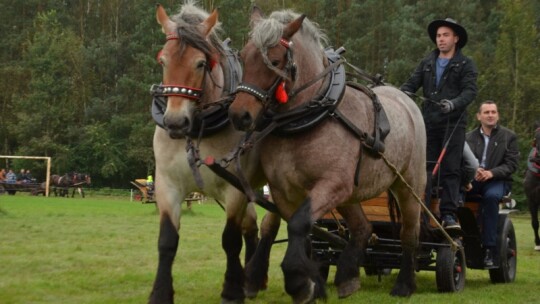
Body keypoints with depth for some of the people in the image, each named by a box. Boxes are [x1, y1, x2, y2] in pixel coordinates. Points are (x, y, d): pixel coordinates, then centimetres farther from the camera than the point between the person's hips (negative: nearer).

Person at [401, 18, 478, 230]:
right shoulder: (427, 63, 16)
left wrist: (454, 104, -26)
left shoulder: (466, 65, 3)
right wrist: (404, 92, -15)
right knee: (425, 168, 4)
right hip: (428, 122, 4)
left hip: (453, 123, -4)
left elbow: (470, 91, -8)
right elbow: (412, 83, 9)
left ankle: (448, 214, -4)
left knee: (450, 169, -4)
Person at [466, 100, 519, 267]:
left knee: (491, 196, -37)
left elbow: (511, 164, -1)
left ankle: (489, 248, -34)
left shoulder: (509, 136, 8)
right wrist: (473, 170, -19)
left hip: (498, 180, -2)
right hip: (473, 179, 2)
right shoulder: (469, 137, 14)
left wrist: (491, 173, -17)